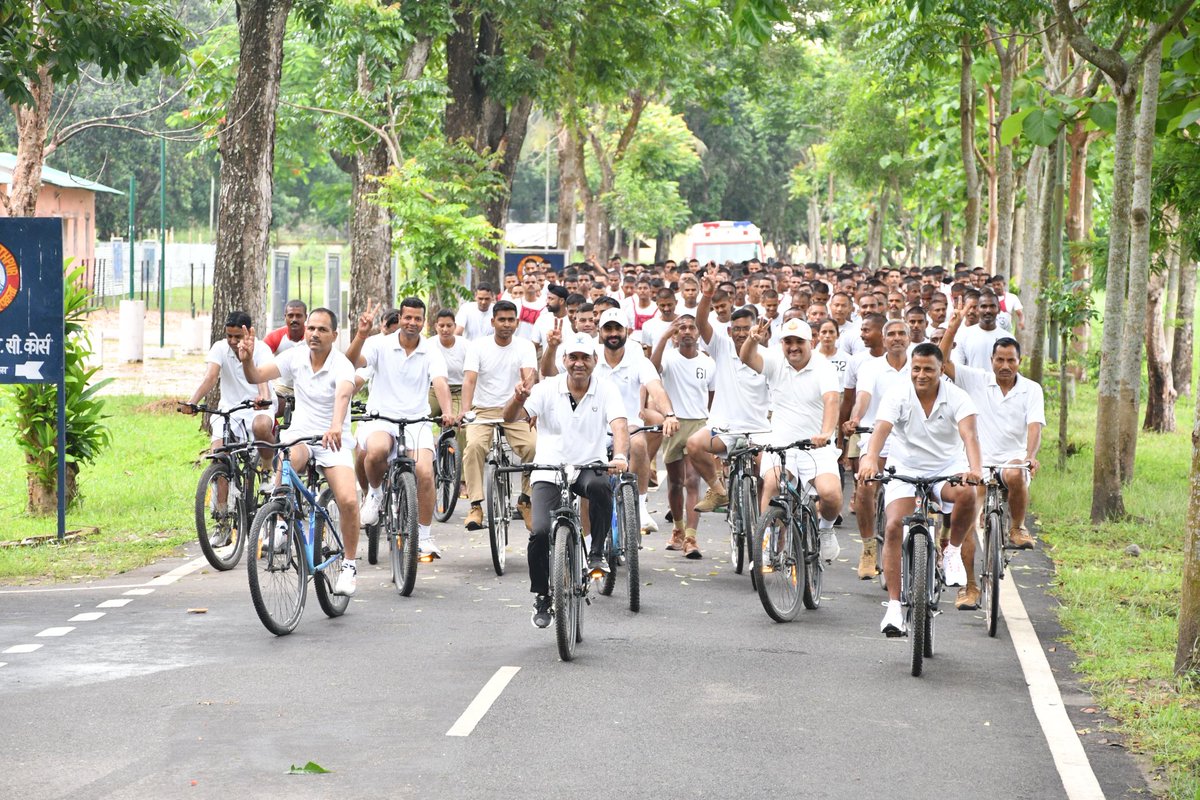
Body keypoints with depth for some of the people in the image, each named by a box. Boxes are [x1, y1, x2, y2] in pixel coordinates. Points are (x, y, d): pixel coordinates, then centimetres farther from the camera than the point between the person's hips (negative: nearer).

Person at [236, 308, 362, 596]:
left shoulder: (341, 365, -15)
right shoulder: (296, 357, -1)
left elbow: (343, 394, -36)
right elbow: (255, 376, -3)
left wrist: (336, 426, -56)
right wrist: (247, 359, -26)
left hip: (333, 441, -2)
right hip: (299, 434, 2)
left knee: (348, 501, -22)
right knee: (288, 460, -36)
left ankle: (349, 565, -1)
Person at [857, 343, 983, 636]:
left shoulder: (956, 397, -12)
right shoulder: (897, 396, -11)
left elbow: (968, 433, -27)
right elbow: (881, 430, -27)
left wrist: (974, 468, -47)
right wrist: (869, 459, -48)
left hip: (947, 468, 0)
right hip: (906, 469, 0)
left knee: (966, 494, -34)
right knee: (894, 527, -19)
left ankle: (953, 552, -6)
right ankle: (894, 605, -13)